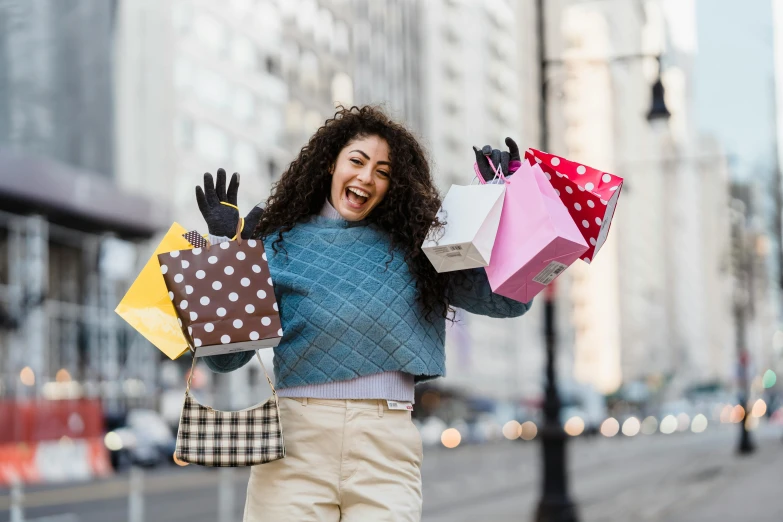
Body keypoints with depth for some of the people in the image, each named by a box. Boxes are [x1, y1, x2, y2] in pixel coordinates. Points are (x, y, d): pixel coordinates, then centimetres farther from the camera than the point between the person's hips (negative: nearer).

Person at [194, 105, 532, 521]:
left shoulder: (411, 248, 12)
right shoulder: (280, 241, 10)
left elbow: (509, 300, 7)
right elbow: (225, 357, 5)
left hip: (386, 443, 1)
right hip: (295, 437, -1)